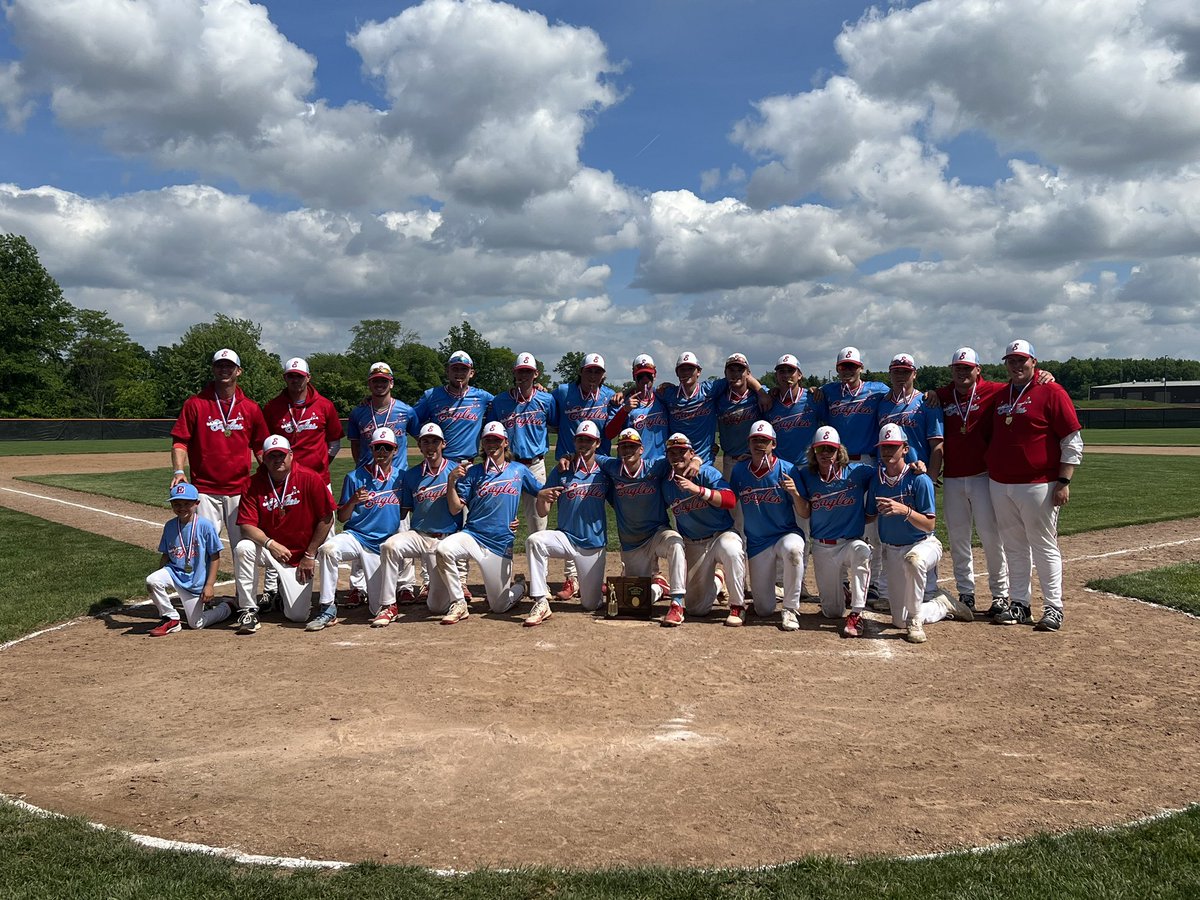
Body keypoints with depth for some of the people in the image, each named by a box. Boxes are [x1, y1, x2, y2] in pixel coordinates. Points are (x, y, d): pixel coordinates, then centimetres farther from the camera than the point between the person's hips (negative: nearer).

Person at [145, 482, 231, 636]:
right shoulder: (170, 526, 0)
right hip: (174, 573, 4)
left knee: (196, 624, -2)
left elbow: (215, 558, -10)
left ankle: (226, 607, 28)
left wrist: (209, 585, -14)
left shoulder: (205, 526, -13)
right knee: (152, 580, -28)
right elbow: (166, 555, 9)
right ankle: (170, 619, -7)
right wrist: (160, 576, -1)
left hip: (196, 581, -4)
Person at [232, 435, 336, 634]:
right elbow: (247, 525, -11)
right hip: (267, 549, 2)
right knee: (242, 548, -32)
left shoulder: (310, 479, -13)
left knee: (297, 615, -9)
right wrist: (270, 543, -29)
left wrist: (310, 555, -9)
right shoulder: (254, 485, -7)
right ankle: (248, 611, -15)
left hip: (301, 556, -2)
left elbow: (326, 519, -9)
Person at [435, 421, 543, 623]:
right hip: (472, 536, 0)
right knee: (443, 549, -34)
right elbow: (455, 509, 0)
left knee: (499, 606, 2)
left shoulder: (519, 470, 8)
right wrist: (451, 481, -14)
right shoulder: (473, 472, 5)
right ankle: (458, 605, -17)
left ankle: (519, 586, 37)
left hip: (502, 544, 0)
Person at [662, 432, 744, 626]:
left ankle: (737, 605, -20)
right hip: (692, 544, 4)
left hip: (721, 535, -4)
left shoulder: (707, 473, -13)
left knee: (731, 550, -43)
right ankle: (717, 581, 37)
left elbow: (730, 500, -29)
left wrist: (697, 489, -38)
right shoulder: (667, 484, 0)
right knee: (697, 609, 3)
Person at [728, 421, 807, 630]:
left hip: (786, 534, -2)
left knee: (792, 548, -41)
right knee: (763, 610, 0)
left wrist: (794, 493, -29)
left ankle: (791, 610, -22)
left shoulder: (787, 470, -10)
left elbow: (804, 513, -12)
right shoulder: (740, 470, -2)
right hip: (756, 542, 2)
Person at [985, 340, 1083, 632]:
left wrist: (1063, 481, -13)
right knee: (1014, 547, 10)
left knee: (1044, 547, -1)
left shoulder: (1051, 392, -5)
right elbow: (988, 437, 23)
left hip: (1038, 485, -6)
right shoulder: (999, 396, 14)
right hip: (999, 484, 6)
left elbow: (1073, 442, -7)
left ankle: (1053, 608, 7)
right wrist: (989, 471, 14)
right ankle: (1019, 605, 18)